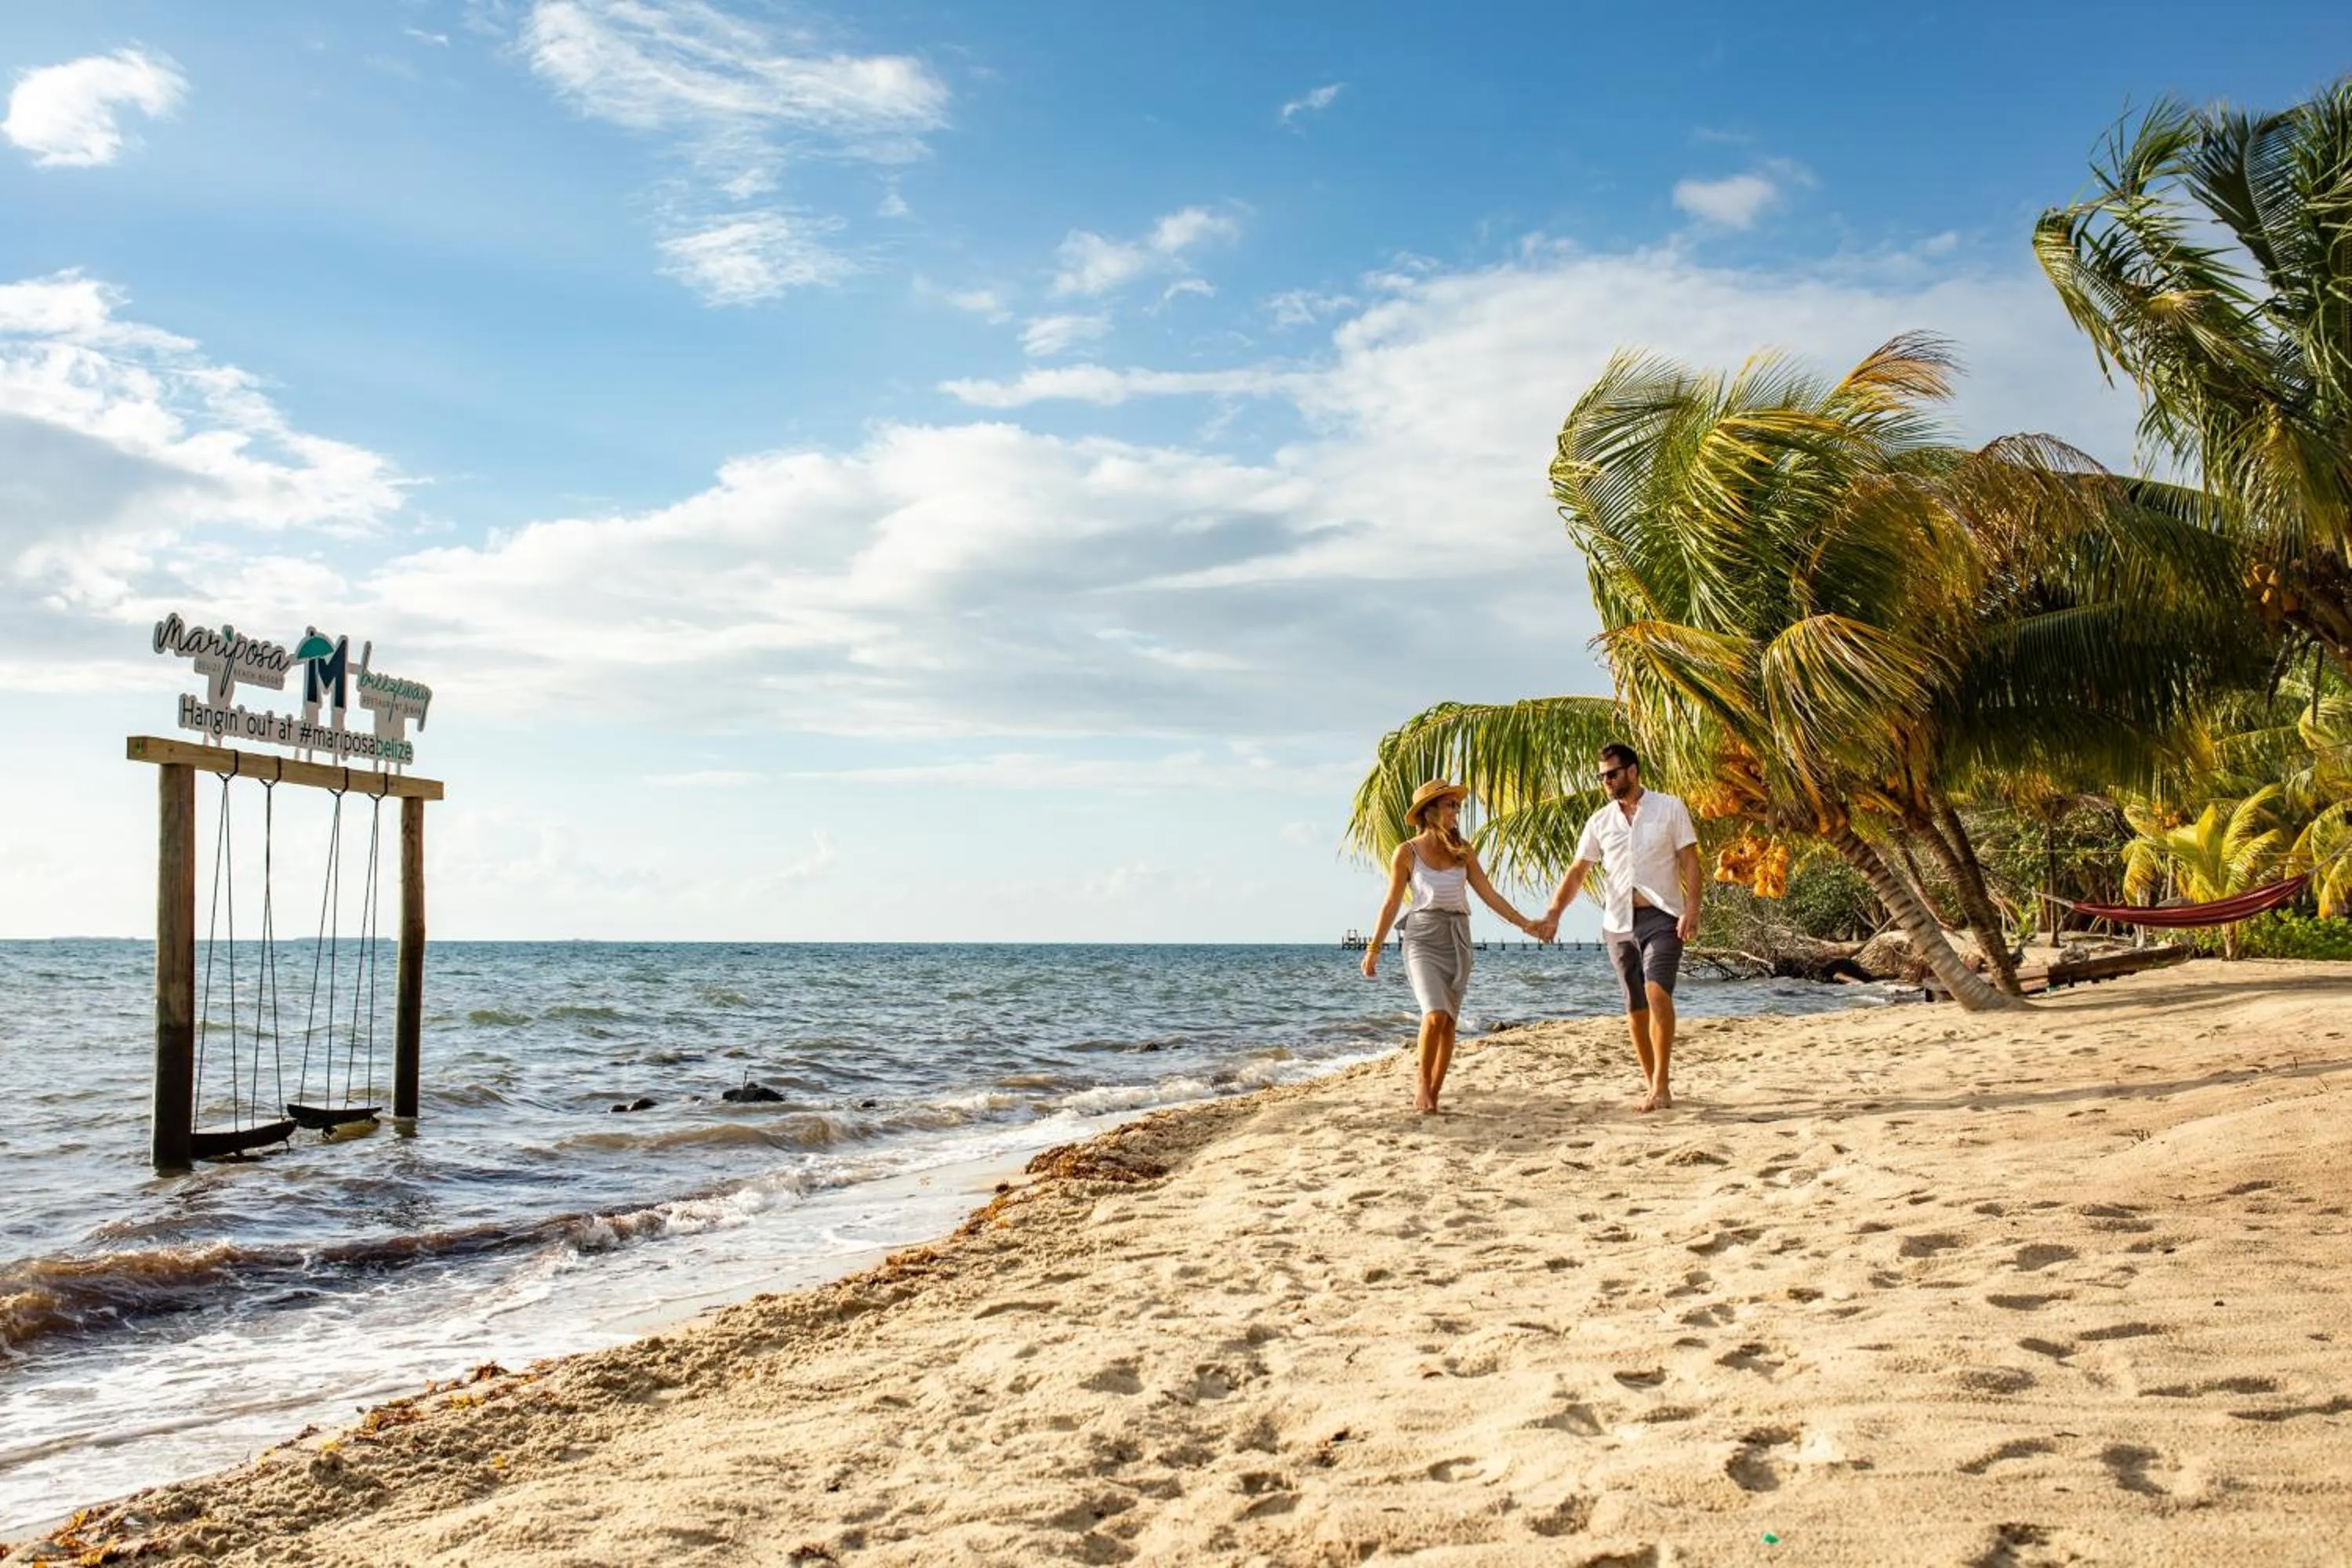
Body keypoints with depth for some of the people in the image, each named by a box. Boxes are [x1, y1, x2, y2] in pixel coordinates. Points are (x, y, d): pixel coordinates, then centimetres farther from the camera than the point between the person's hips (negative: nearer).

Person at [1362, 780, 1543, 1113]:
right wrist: (1373, 948, 1)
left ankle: (1433, 1092, 11)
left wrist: (1523, 923, 0)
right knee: (1436, 1014, -19)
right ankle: (1422, 1079, 3)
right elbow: (1392, 904, 2)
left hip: (1457, 938, 4)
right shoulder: (1407, 852, -2)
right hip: (1423, 936, -4)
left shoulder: (1463, 850, 7)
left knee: (1450, 1021, 2)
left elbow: (1488, 894, 8)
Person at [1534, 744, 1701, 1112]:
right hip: (1619, 922, 4)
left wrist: (1692, 909, -16)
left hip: (1661, 916, -4)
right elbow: (1577, 872, 7)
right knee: (1635, 1007, 8)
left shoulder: (1670, 808, 0)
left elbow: (1690, 861, -3)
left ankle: (1661, 1086, -21)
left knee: (1657, 992, -21)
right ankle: (1651, 1084, 19)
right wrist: (1553, 914, -5)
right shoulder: (1600, 821, 9)